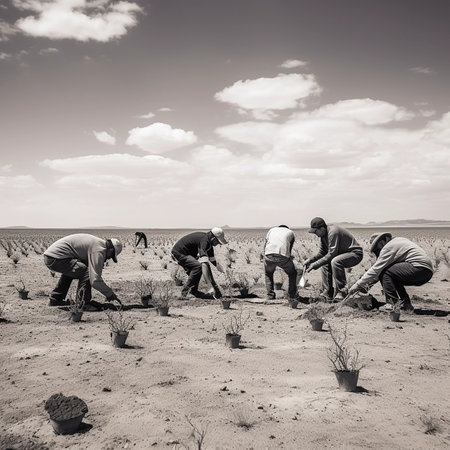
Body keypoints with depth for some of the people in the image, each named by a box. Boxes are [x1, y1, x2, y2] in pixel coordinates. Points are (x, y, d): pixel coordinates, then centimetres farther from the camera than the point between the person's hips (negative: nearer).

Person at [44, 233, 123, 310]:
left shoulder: (95, 241, 19)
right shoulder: (99, 249, -11)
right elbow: (95, 280, -17)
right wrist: (110, 293, -4)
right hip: (56, 258, -10)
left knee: (69, 271, 35)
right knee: (85, 272, -17)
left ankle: (55, 299, 36)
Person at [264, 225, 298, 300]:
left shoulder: (272, 230, 32)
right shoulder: (291, 232, 29)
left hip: (269, 254, 2)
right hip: (283, 255, -2)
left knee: (268, 274, 29)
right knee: (292, 274, 25)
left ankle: (270, 295, 22)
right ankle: (292, 295, 24)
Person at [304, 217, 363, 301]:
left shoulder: (333, 232, -27)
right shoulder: (323, 235, 3)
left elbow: (331, 254, -30)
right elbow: (322, 253, 11)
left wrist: (315, 265, -28)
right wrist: (310, 260, -5)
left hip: (355, 253, -10)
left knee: (335, 261, -33)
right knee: (325, 263, 7)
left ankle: (341, 292, -24)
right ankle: (328, 294, 9)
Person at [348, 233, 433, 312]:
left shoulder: (389, 247, -8)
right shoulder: (397, 241, 21)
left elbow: (375, 270, -10)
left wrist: (357, 285, -5)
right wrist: (368, 285, 18)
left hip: (420, 268, -10)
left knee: (385, 273, -9)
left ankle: (392, 304, -9)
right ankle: (406, 305, 14)